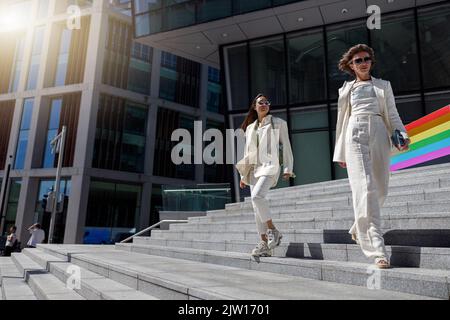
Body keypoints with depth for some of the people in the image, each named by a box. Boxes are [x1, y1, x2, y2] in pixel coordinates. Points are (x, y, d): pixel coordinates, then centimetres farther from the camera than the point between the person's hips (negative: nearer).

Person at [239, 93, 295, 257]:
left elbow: (286, 146, 4)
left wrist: (288, 168, -6)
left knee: (257, 196, -29)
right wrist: (243, 175, 16)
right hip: (254, 168, 5)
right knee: (256, 207, -1)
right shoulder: (250, 127, 20)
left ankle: (272, 230, -12)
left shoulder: (278, 123, 10)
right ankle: (265, 245, 3)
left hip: (270, 165, -5)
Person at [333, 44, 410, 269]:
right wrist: (340, 153, 15)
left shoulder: (383, 86, 20)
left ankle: (359, 229, 27)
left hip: (379, 135, 2)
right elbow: (342, 121, 18)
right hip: (356, 135, -2)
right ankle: (377, 250, -18)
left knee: (380, 189, 1)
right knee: (365, 188, -15)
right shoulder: (346, 89, 18)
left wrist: (403, 134, -6)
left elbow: (392, 114, 13)